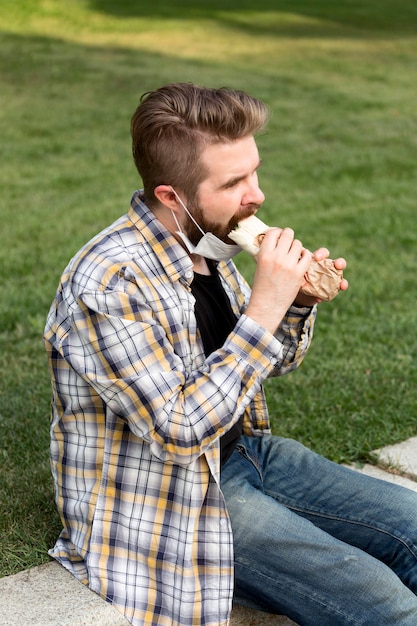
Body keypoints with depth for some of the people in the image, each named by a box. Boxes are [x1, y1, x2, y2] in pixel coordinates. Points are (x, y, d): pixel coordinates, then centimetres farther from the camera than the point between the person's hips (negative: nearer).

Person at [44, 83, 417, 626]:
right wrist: (265, 308, -29)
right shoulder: (107, 284, -26)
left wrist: (300, 300, -8)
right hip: (171, 496, -8)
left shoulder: (207, 245, 1)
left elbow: (274, 362, 15)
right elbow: (180, 432, -29)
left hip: (244, 449, 8)